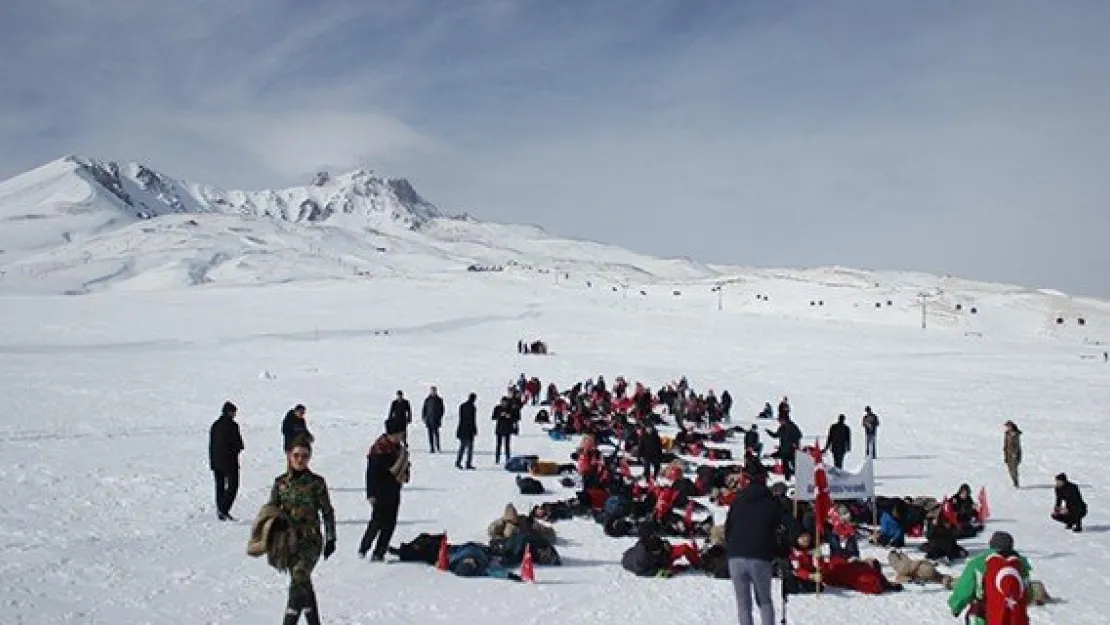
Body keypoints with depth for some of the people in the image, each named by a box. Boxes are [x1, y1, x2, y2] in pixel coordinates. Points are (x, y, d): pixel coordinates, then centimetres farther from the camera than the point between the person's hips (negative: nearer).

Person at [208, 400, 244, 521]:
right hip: (230, 461, -6)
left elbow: (211, 446, 12)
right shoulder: (232, 425, -12)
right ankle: (224, 510, -12)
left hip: (216, 462, 7)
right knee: (232, 486, -1)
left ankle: (220, 512, 15)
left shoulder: (214, 425, 8)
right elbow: (239, 445, -12)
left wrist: (212, 462, 17)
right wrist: (235, 449, 11)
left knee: (220, 487, 13)